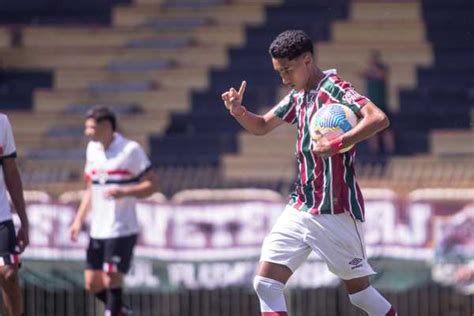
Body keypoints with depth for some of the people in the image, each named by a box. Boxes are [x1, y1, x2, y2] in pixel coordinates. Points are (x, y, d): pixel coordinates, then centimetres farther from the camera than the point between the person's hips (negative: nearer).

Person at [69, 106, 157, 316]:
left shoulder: (130, 150, -10)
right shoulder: (92, 149, 12)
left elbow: (152, 184, -10)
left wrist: (124, 192, -25)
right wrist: (79, 220, 16)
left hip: (121, 230, -7)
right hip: (97, 231, 7)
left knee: (112, 280, -11)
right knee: (92, 284, 8)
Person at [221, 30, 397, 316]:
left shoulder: (334, 89, -13)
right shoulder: (298, 96, 12)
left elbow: (378, 119, -27)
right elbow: (262, 126, 24)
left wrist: (335, 145, -32)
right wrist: (239, 111, 3)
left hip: (336, 213, -8)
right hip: (300, 209, 8)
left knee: (361, 293, 1)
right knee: (266, 284, -3)